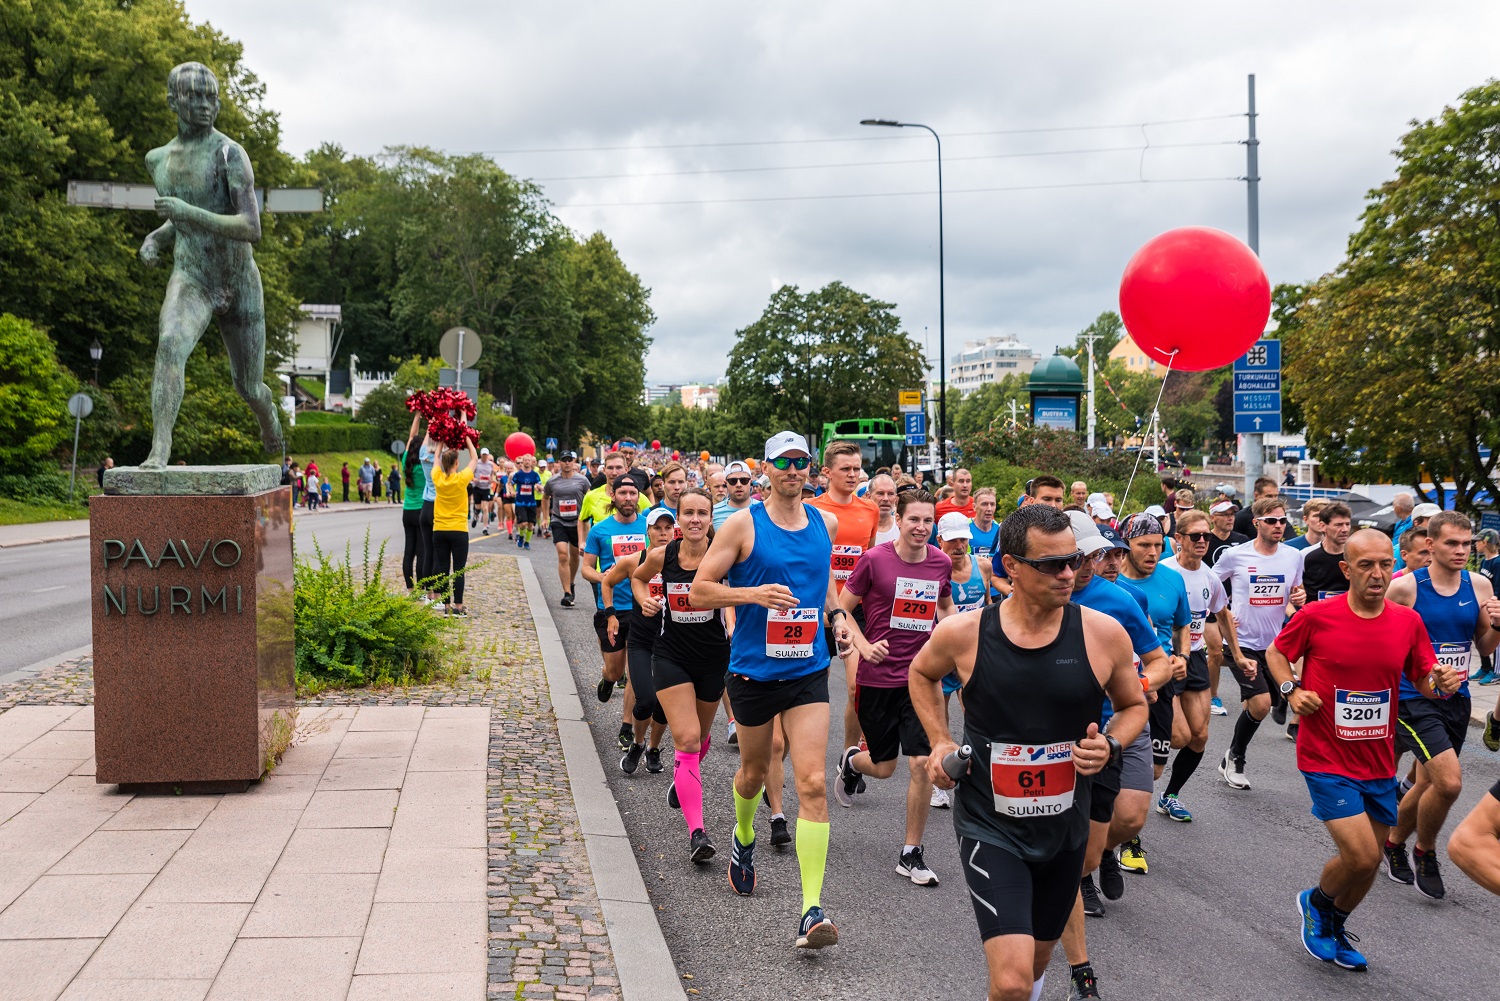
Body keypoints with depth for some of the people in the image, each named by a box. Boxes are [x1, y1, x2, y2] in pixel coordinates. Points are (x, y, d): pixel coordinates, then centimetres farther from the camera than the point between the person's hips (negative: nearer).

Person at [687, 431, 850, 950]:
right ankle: (743, 839, 53)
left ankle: (812, 909, -10)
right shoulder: (743, 524, -8)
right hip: (753, 670, -1)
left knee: (812, 783, -11)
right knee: (754, 771, 19)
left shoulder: (826, 523, 4)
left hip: (808, 672, 1)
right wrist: (754, 594, -22)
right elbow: (698, 591, -8)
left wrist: (835, 615, 8)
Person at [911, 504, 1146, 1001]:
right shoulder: (962, 633, -14)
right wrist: (939, 742, -2)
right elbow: (922, 672, 10)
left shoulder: (1104, 633, -12)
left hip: (1065, 828, 3)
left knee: (1036, 961, 25)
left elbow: (1133, 705, 6)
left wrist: (1109, 747, -14)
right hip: (990, 828, -3)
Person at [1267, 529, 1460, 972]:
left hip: (1378, 764, 5)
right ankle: (1317, 901, 21)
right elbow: (1275, 653, 3)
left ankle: (1335, 927, 43)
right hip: (1327, 760, -5)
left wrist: (1441, 681, -15)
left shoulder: (1408, 621, -2)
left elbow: (1423, 680, 7)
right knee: (1361, 857, -13)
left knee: (1370, 862, 15)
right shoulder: (1316, 616, -13)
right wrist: (1291, 690, -13)